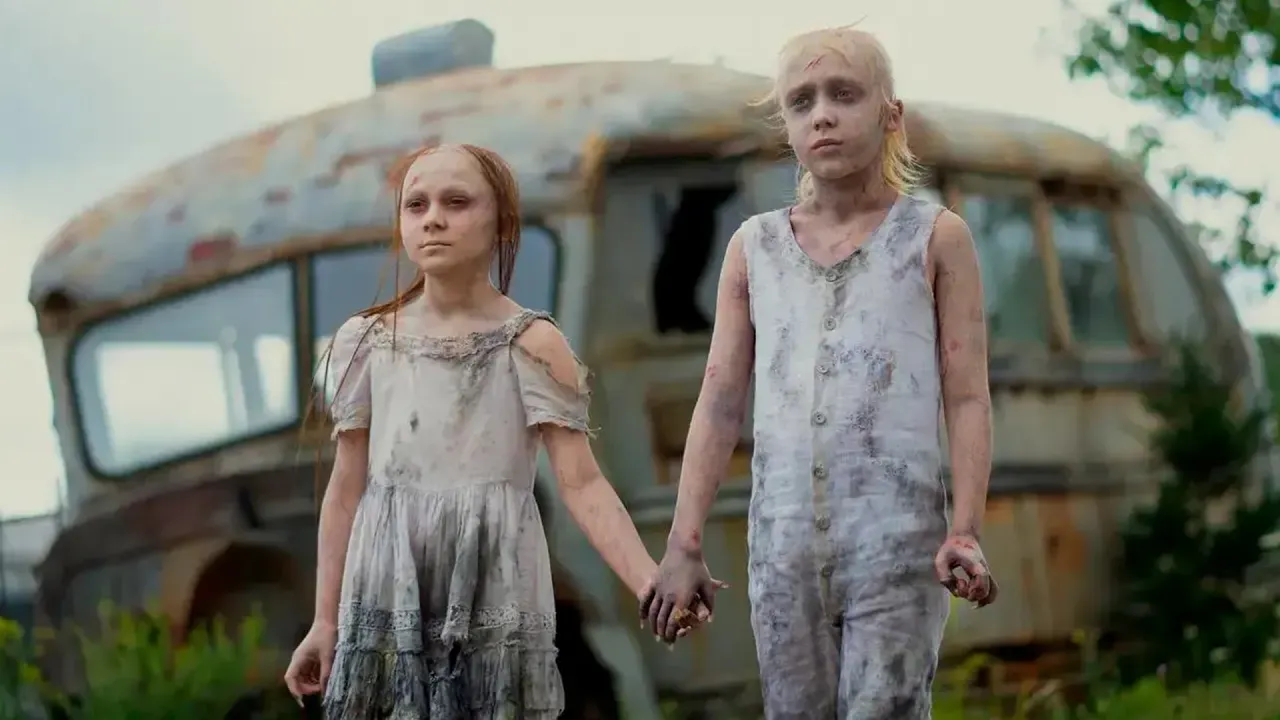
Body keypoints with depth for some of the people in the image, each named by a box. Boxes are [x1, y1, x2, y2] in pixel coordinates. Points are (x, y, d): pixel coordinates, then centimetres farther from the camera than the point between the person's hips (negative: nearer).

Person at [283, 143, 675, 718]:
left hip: (494, 595, -2)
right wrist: (325, 620, 10)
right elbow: (347, 488, 10)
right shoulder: (366, 342, 6)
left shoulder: (530, 343, -2)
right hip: (387, 595, 2)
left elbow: (581, 482, -7)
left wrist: (650, 583, -20)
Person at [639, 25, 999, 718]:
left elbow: (967, 399, 0)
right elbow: (719, 403, 10)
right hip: (781, 538, 3)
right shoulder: (754, 246, 12)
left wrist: (966, 532, -13)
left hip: (897, 537, -3)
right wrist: (684, 544, 2)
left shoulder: (934, 237, 5)